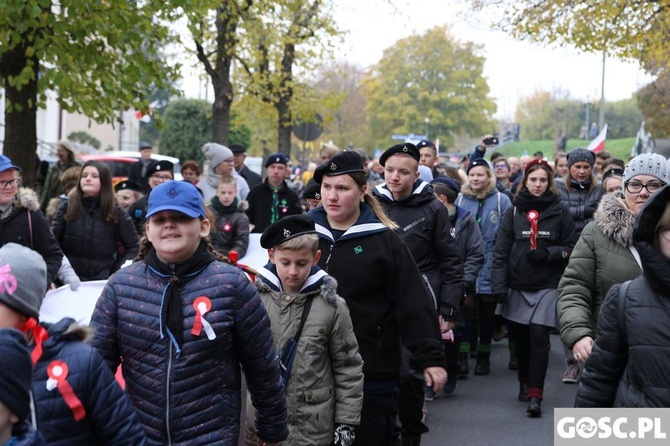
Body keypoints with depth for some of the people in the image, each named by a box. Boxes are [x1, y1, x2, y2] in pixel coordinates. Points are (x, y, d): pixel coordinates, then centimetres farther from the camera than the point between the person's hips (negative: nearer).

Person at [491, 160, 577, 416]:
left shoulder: (559, 213, 2)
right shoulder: (513, 212, 4)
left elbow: (571, 249, 5)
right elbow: (501, 252, 0)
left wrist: (547, 253, -13)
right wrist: (498, 286, -8)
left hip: (547, 287, -2)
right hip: (517, 287, 2)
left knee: (539, 338, -10)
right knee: (521, 338, 11)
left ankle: (535, 394, -8)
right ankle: (525, 381, 33)